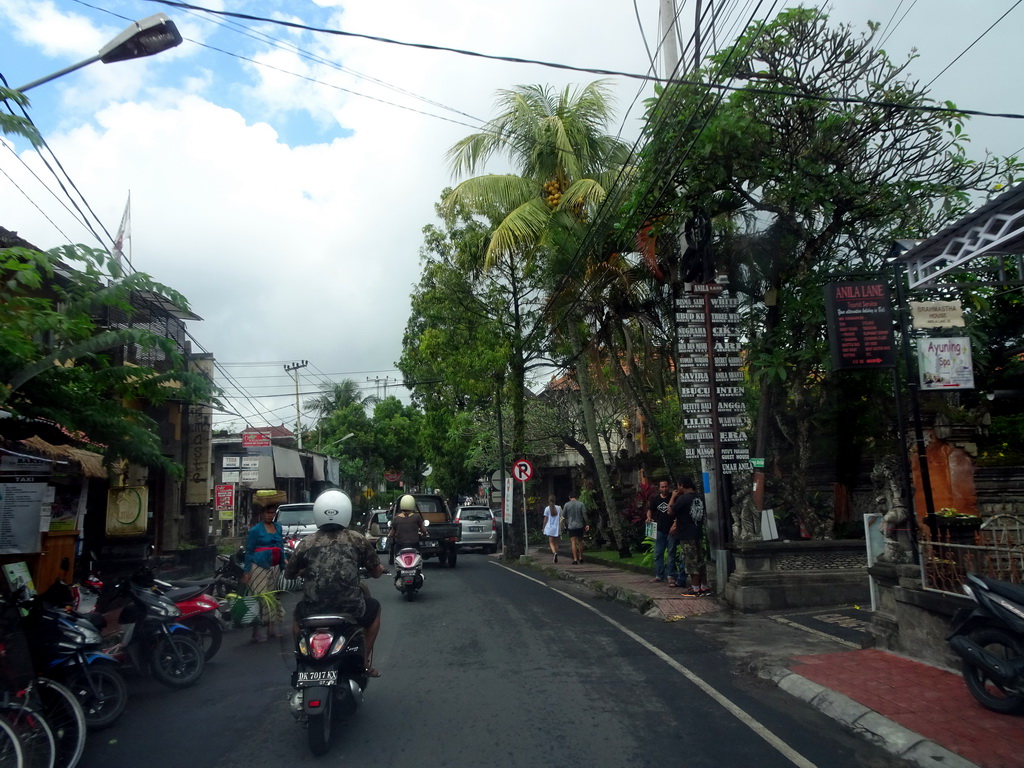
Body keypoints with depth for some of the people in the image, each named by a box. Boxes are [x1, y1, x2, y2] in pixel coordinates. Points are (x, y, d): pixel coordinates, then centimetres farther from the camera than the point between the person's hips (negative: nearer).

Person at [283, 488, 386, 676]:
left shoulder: (307, 543, 3)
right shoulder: (358, 539, 1)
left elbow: (289, 574, 16)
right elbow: (377, 572, 9)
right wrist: (380, 568, 32)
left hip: (313, 610, 2)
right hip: (350, 609, -1)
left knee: (298, 614, 36)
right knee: (374, 608, 32)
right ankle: (365, 661, 31)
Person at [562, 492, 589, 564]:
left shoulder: (567, 504, -3)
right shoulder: (581, 504, -1)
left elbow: (563, 515, 2)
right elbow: (584, 514, -6)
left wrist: (564, 518, 23)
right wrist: (587, 524, -4)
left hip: (571, 526, -2)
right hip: (580, 525, 2)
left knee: (573, 542, -4)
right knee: (580, 541, 16)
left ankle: (575, 559, -11)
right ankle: (580, 557, 20)